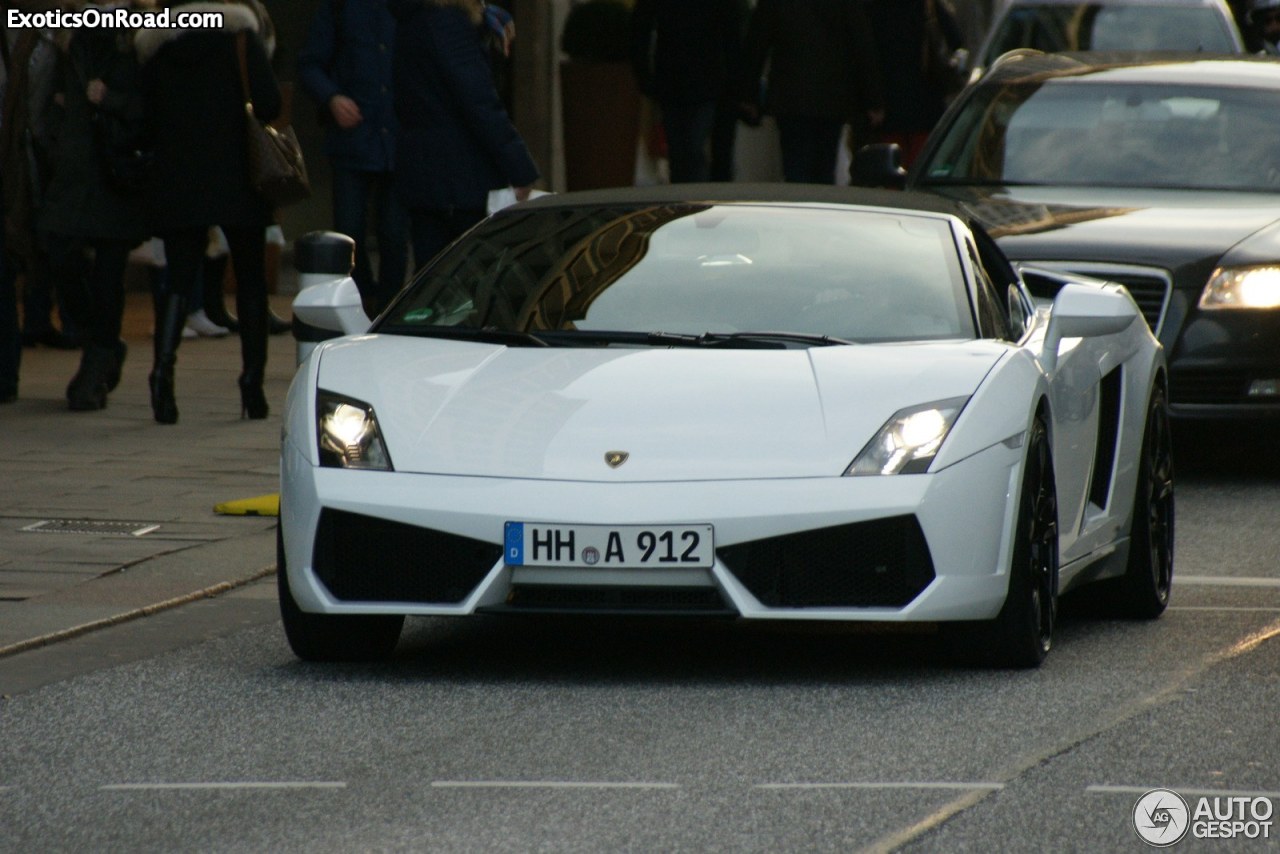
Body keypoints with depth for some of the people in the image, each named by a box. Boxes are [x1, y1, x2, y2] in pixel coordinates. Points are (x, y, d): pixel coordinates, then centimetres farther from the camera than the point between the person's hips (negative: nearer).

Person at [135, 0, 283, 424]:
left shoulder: (157, 45, 5)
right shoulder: (240, 36, -4)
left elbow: (148, 118, 5)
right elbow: (268, 102, -11)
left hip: (177, 181, 2)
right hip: (237, 180, -2)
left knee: (179, 277, 3)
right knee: (250, 278, 9)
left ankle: (163, 363, -20)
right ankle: (252, 381, 7)